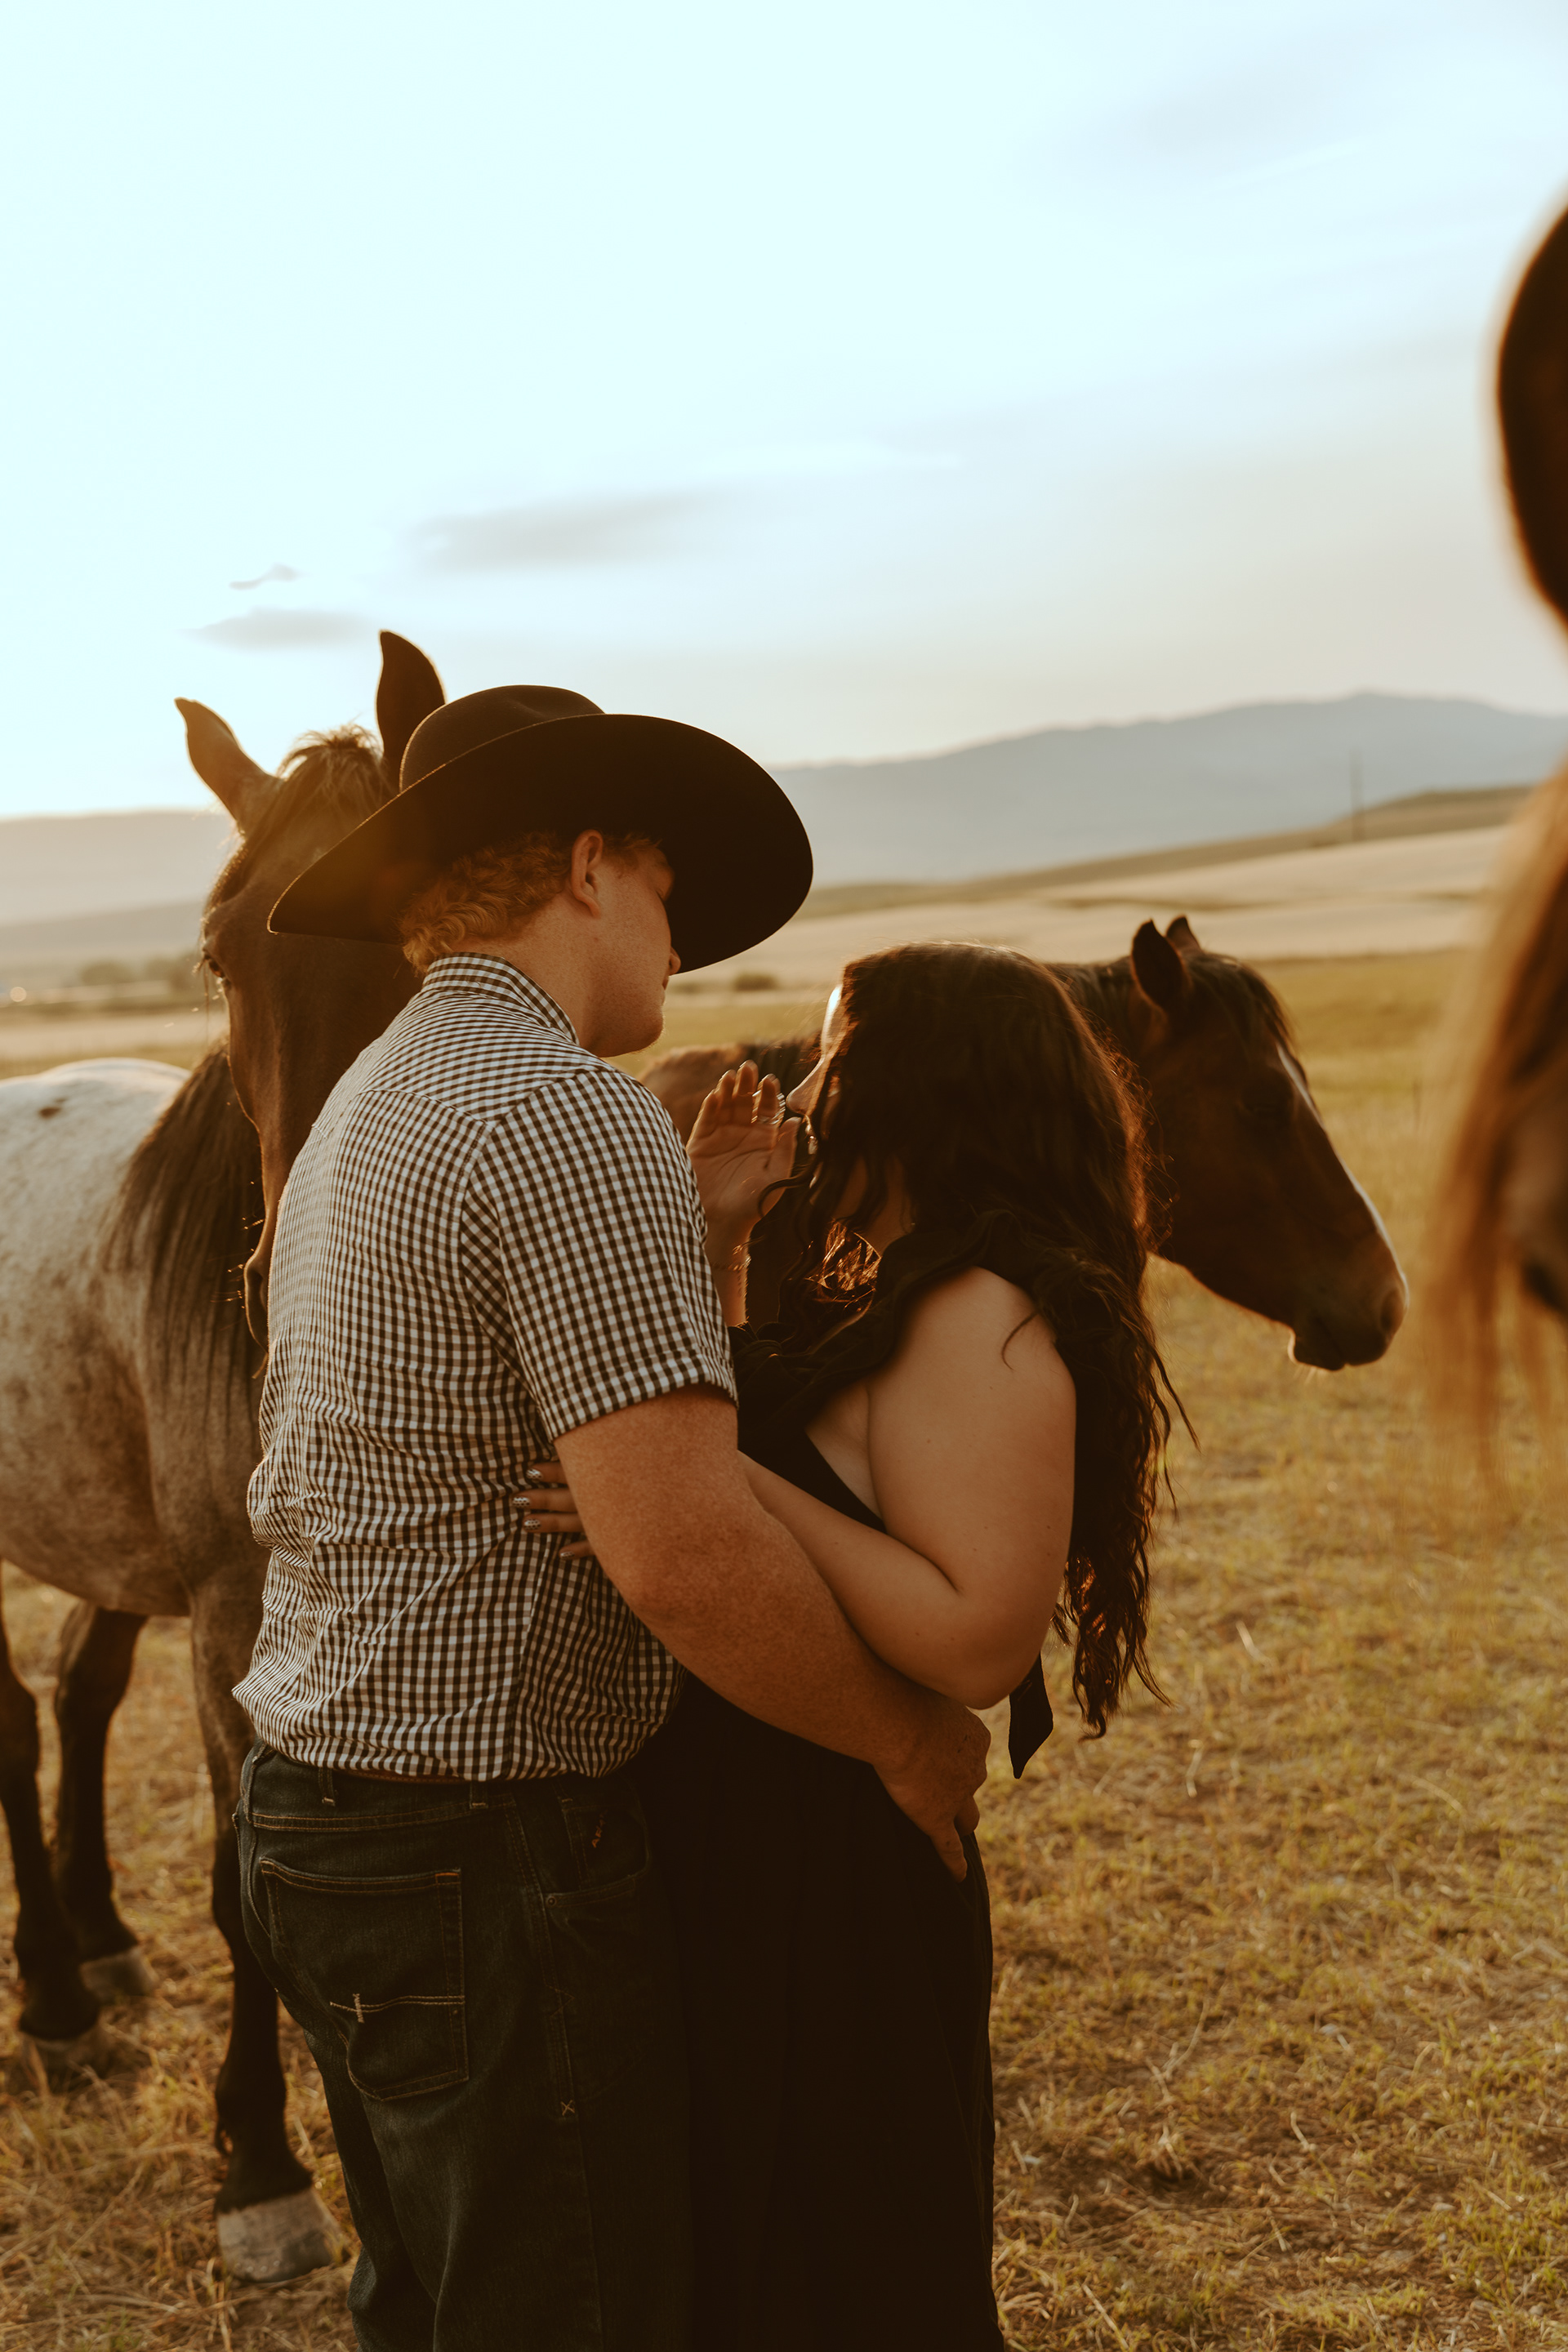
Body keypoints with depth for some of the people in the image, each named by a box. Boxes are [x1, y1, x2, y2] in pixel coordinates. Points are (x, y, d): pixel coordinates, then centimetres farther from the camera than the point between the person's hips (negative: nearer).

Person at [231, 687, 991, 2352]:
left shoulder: (369, 1103, 12)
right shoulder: (574, 1115, -20)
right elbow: (682, 1552, -28)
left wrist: (705, 1213, 18)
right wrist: (907, 1737, -12)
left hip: (316, 1804, 10)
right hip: (488, 1857, -10)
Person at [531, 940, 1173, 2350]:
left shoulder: (986, 1316, -23)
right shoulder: (886, 1297, 8)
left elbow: (977, 1640, -30)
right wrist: (712, 1237, 6)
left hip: (832, 1905, -10)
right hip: (745, 1861, 10)